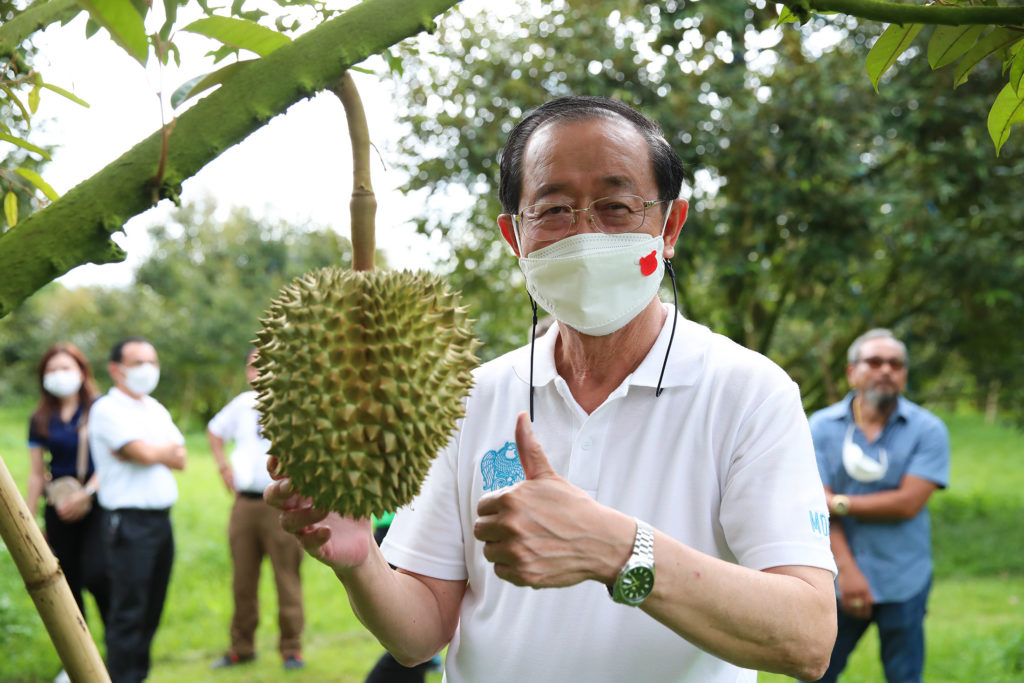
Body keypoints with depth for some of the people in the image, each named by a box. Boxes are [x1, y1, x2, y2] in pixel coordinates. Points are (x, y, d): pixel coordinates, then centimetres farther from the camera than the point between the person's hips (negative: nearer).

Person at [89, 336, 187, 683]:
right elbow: (145, 454, -18)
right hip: (130, 521, -7)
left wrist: (151, 451, -11)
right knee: (129, 611, -5)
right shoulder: (107, 409, -7)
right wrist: (166, 451, 3)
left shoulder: (156, 409, 17)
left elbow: (179, 459, 6)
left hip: (162, 519, 7)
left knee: (152, 608, 11)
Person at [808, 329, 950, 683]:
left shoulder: (927, 430, -3)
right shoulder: (822, 427, 0)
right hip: (840, 578, 1)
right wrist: (847, 570, -16)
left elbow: (908, 503, -12)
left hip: (904, 583, -1)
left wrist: (841, 503, -9)